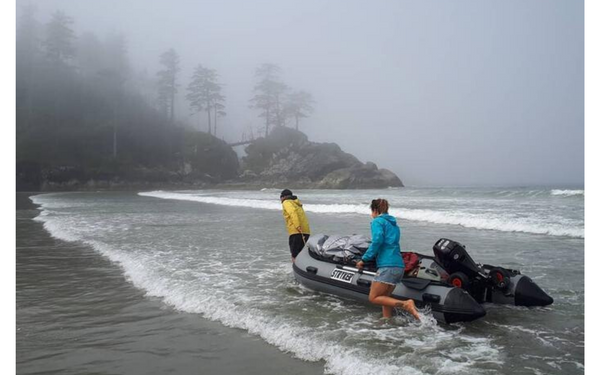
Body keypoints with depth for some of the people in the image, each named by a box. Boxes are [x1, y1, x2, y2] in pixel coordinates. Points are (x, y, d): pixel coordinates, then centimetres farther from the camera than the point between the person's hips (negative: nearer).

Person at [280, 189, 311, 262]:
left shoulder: (286, 202, 3)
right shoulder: (296, 203, 29)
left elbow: (293, 212, -16)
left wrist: (297, 227, -25)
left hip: (297, 232, -8)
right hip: (306, 231, 8)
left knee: (295, 257, -11)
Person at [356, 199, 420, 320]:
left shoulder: (377, 221, -1)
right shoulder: (394, 224, 24)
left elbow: (377, 240, -16)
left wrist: (364, 259, -11)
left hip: (387, 266, -9)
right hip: (399, 266, 9)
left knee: (373, 298, -4)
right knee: (384, 297, 16)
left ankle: (405, 304, -18)